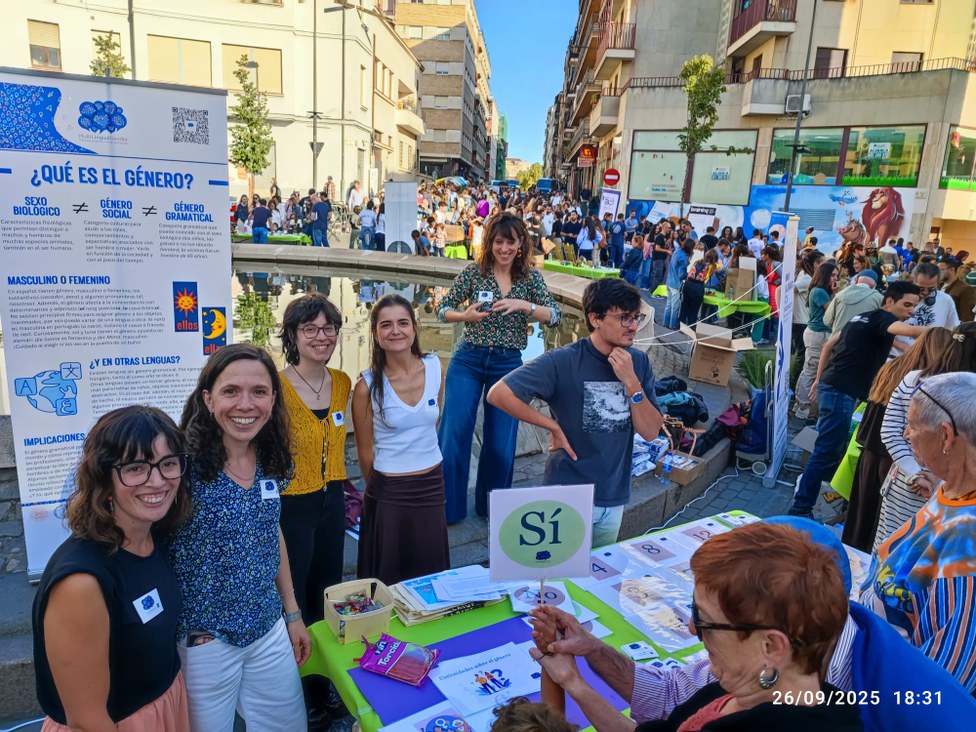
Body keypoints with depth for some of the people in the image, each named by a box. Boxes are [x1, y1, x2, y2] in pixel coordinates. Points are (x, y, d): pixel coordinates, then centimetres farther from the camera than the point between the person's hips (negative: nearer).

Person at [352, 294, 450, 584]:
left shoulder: (435, 367, -5)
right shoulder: (367, 386, -15)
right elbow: (365, 450, -3)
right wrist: (382, 486, 8)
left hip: (432, 485, 3)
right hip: (388, 493, -3)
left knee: (432, 573, 15)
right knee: (388, 581, 9)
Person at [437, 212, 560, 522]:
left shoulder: (530, 277, 2)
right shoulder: (474, 272, -2)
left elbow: (554, 316, -6)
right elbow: (442, 310, 2)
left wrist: (523, 305, -23)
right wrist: (465, 316, -19)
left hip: (508, 364, 1)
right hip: (468, 360, -1)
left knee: (500, 443, 8)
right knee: (454, 434, -2)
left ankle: (492, 507, 29)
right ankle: (447, 507, 17)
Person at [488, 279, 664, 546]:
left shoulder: (639, 362, -3)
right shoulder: (564, 361, -18)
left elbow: (651, 431, -6)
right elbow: (499, 394, -23)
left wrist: (631, 381, -19)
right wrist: (554, 426, -16)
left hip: (614, 498, 5)